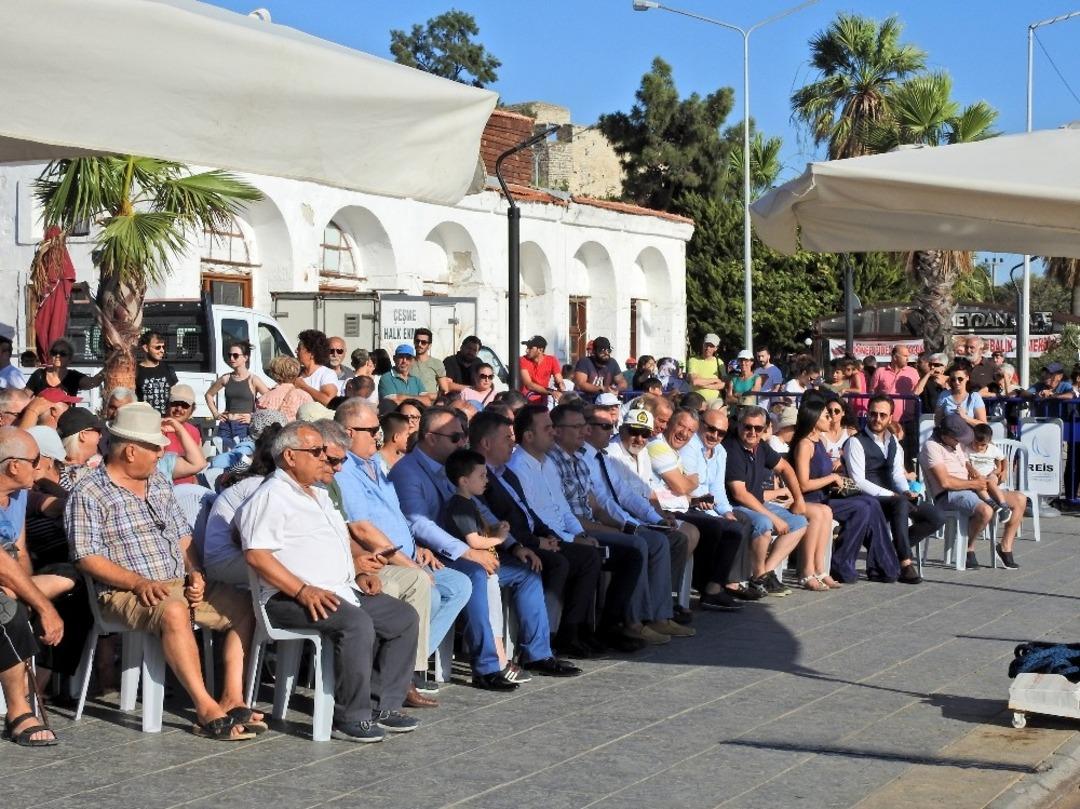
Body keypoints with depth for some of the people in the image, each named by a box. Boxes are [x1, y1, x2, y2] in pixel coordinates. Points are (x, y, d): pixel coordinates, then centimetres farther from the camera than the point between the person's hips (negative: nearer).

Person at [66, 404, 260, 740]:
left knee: (245, 606, -6)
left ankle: (232, 699, -12)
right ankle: (206, 710, -36)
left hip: (179, 585, 8)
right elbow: (87, 557, -13)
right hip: (127, 593, -8)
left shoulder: (159, 483, 18)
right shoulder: (88, 493, -6)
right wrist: (139, 582, -22)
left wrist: (195, 573, 2)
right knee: (174, 612, -38)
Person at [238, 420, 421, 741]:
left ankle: (386, 706, 2)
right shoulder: (271, 496, -7)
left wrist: (359, 573, 13)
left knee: (404, 617, 0)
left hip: (342, 590, 10)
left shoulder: (319, 495, 24)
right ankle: (351, 718, -21)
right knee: (357, 624, -32)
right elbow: (256, 554, -18)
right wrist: (303, 591, -25)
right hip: (291, 598, -10)